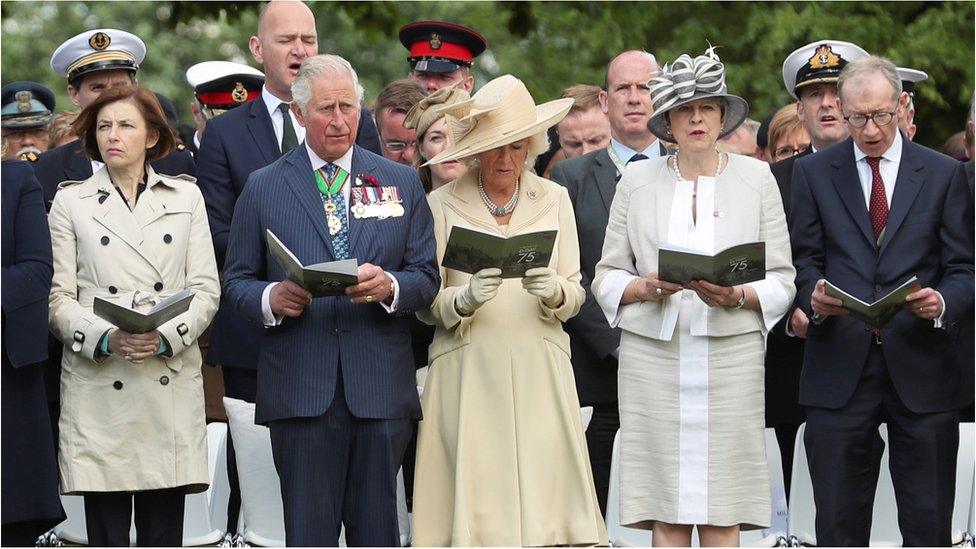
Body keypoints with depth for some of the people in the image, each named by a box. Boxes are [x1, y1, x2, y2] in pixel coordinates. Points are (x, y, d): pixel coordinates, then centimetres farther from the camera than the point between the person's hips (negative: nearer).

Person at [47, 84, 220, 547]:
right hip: (97, 385, -1)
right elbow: (58, 299, 3)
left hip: (169, 382, 1)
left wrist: (165, 336, -11)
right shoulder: (70, 202, 10)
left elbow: (205, 291, 7)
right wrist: (105, 338, -15)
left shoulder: (186, 197, 14)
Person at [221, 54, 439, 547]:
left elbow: (426, 278, 9)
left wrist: (390, 286, -13)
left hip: (380, 389, 1)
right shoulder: (263, 187, 9)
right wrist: (271, 298, -13)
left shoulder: (401, 183, 13)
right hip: (299, 389, -1)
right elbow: (236, 281, 9)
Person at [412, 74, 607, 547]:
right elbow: (426, 304, 3)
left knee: (543, 499, -7)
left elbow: (575, 293, 9)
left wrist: (554, 292, -13)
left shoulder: (553, 199, 11)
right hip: (468, 372, -2)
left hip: (539, 370, 2)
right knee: (473, 500, -9)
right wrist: (465, 300, -17)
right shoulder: (444, 205, 4)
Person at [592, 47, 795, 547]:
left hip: (730, 354, 0)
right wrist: (645, 287, -11)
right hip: (653, 356, 1)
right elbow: (606, 277, 10)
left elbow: (781, 279, 7)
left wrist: (737, 296, -13)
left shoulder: (756, 178, 10)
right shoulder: (637, 180, 11)